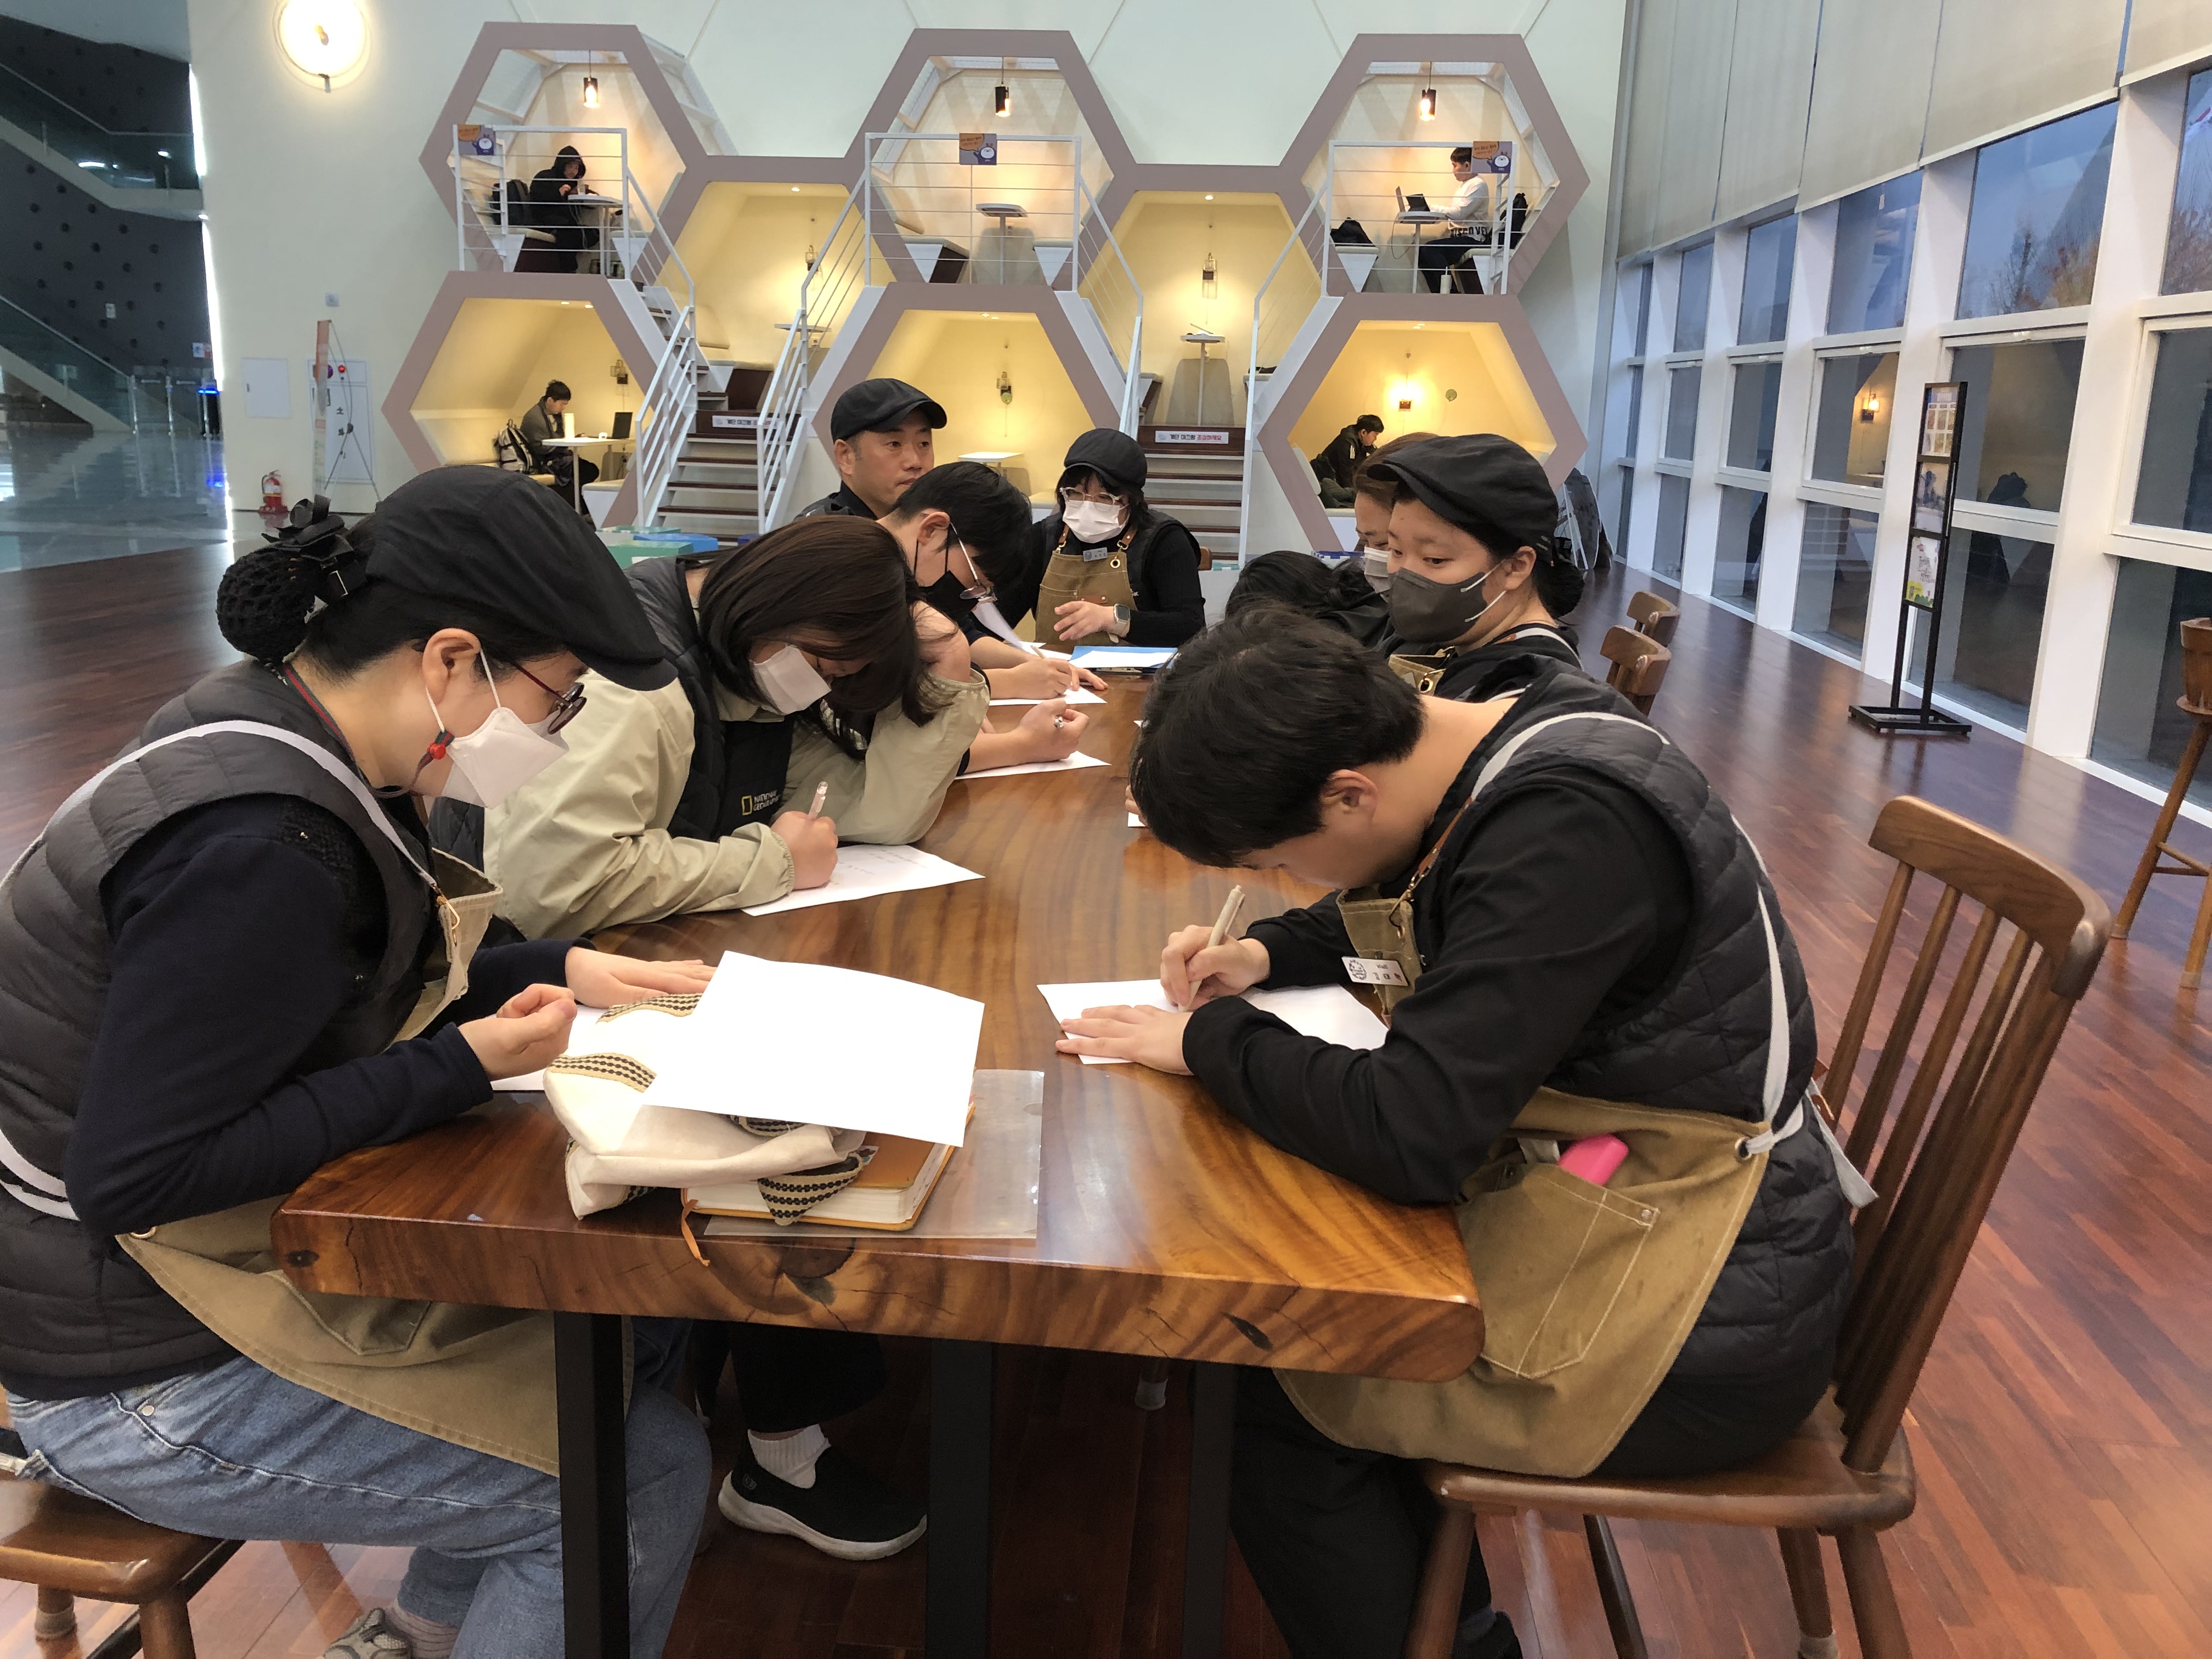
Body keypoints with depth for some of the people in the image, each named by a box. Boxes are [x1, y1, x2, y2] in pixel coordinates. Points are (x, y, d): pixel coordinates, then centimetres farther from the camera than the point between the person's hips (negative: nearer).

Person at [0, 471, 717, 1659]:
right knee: (644, 1473, -10)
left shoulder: (282, 729, -1)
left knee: (640, 1315, 10)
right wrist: (462, 1068, -23)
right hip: (140, 1380, -9)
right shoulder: (261, 846, -30)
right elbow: (136, 1177, -27)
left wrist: (561, 973, 1)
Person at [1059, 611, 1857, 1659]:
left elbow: (1411, 1134, -30)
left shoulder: (1566, 828, -27)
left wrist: (1210, 1042, -15)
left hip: (1704, 1334, -9)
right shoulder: (1506, 745, 0)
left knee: (1274, 1402, -3)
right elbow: (1402, 916, 20)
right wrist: (1266, 954, 3)